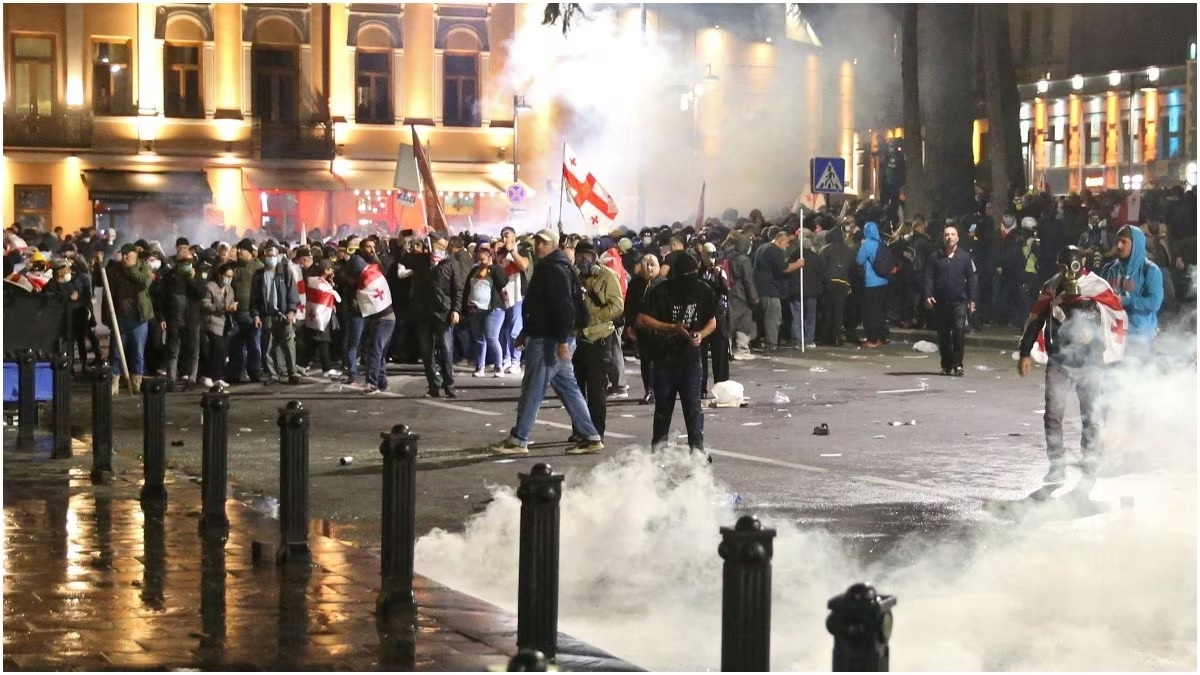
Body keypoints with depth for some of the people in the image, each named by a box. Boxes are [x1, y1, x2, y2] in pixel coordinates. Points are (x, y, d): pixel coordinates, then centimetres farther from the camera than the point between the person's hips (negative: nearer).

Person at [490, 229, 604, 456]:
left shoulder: (556, 270, -14)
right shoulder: (546, 269, 18)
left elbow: (564, 307, -23)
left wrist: (563, 340, -27)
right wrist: (526, 333, 25)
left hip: (549, 341, -11)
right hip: (544, 337, 11)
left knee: (532, 389, -4)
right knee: (568, 389, 10)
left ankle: (518, 440, 2)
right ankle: (590, 437, 10)